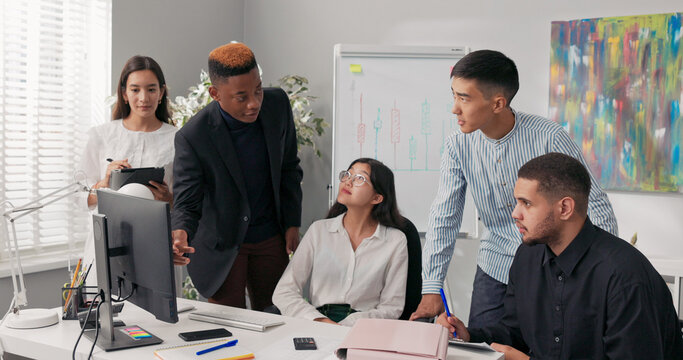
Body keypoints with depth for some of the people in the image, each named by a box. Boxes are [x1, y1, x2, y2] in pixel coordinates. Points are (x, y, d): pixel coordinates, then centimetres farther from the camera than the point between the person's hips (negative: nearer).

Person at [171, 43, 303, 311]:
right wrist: (180, 235, -39)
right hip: (222, 246, -3)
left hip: (271, 239, 4)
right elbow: (186, 202, -17)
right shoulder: (192, 137, -23)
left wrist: (292, 224, 2)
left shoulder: (277, 104, -10)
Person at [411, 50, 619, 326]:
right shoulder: (458, 145, -6)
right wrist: (431, 289, -9)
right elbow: (444, 218, -3)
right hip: (495, 269, 3)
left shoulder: (549, 138, -17)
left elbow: (599, 210, -12)